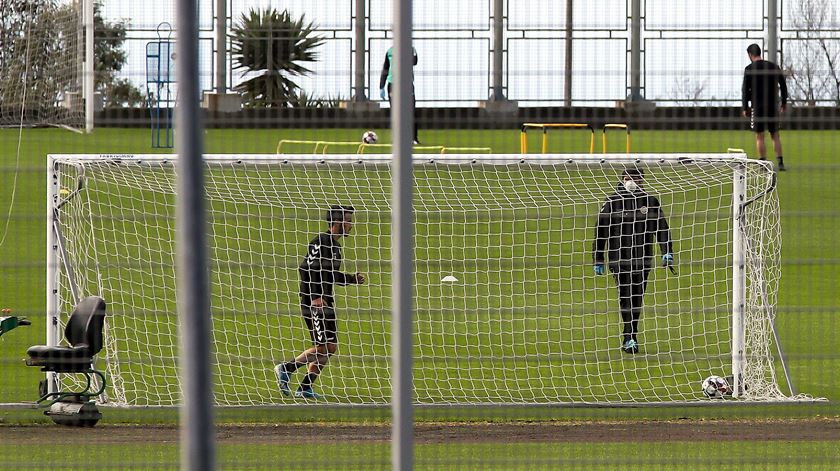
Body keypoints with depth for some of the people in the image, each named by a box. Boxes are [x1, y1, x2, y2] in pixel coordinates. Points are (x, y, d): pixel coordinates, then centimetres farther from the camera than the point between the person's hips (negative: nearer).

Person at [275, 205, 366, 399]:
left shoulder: (335, 246, 17)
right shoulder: (320, 242, -13)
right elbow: (305, 269, -20)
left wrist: (352, 279, 14)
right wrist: (314, 297, -24)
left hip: (325, 303, 10)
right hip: (314, 303, -10)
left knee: (331, 347, 7)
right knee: (323, 347, -11)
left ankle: (305, 388, 10)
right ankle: (286, 369, 0)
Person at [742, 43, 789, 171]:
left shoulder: (749, 69, -5)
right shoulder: (774, 67, 8)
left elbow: (745, 90, -6)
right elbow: (783, 85, 12)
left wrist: (745, 108, -1)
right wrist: (784, 103, 20)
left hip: (757, 107, -4)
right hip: (773, 106, 4)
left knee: (760, 136, 2)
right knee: (775, 135, 9)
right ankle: (780, 162, 0)